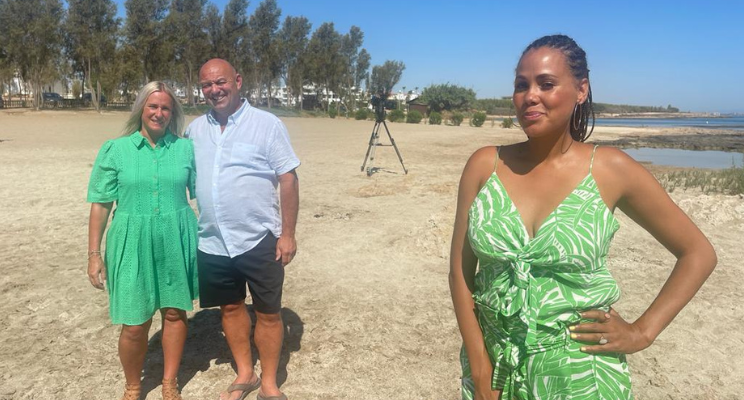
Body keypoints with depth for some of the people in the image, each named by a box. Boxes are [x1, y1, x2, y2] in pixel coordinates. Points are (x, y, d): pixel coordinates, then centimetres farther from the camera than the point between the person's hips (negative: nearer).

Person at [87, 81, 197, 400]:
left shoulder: (186, 148, 2)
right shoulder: (115, 149, -1)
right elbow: (100, 204, 0)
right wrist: (94, 254, -2)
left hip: (176, 242, 2)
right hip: (132, 244, -1)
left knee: (175, 312, 11)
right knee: (135, 324, 2)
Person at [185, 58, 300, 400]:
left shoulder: (267, 124, -8)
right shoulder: (195, 130, 5)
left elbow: (288, 179, -9)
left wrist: (287, 233, -11)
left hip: (259, 240, -4)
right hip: (212, 241, 5)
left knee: (268, 313, 7)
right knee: (230, 307, 17)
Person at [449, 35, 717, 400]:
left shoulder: (611, 170, -9)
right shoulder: (484, 165, -7)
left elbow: (699, 253, 1)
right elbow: (460, 270, -4)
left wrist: (642, 332, -5)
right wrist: (479, 368, -6)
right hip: (493, 362, 2)